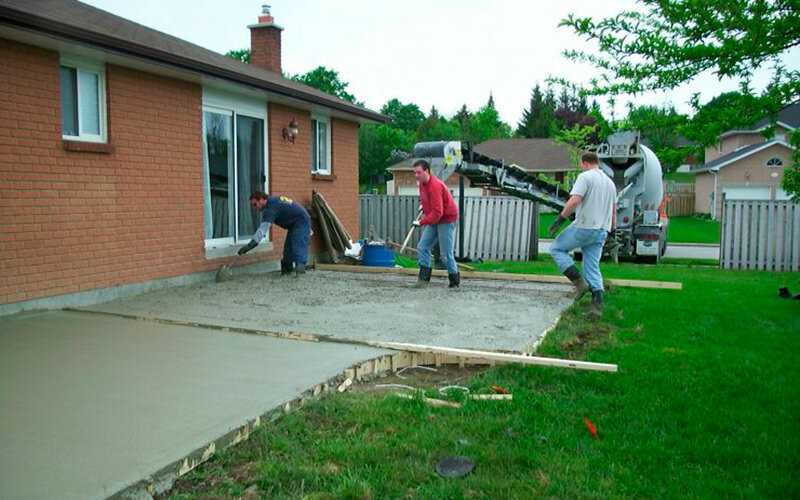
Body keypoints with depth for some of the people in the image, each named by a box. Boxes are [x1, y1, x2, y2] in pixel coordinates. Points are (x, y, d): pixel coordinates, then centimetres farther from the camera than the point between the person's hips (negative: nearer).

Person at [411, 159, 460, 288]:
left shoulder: (435, 186, -26)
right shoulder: (422, 183, 3)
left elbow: (437, 213, -29)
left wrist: (422, 222, -28)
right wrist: (424, 211, 11)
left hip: (446, 220, -9)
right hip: (434, 220, 9)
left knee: (446, 254, -5)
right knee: (422, 248, 0)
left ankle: (455, 281, 13)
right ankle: (424, 278, 2)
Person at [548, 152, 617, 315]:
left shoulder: (585, 177, -7)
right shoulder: (610, 182, 20)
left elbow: (574, 201, -21)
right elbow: (613, 211, 23)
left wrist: (559, 220, -16)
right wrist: (610, 232, 29)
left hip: (584, 227, -8)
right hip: (601, 231, 8)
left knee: (557, 248, 8)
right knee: (593, 266, 9)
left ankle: (579, 282, -5)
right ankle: (598, 303, -3)